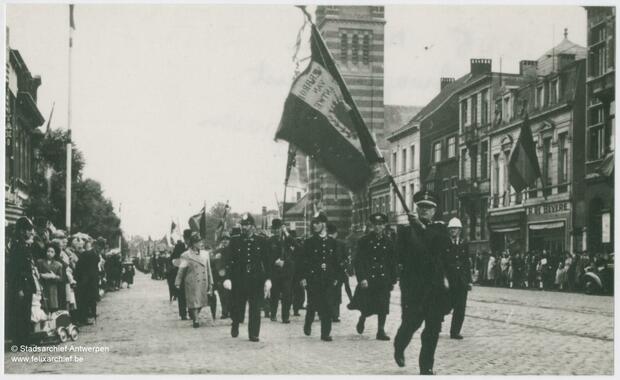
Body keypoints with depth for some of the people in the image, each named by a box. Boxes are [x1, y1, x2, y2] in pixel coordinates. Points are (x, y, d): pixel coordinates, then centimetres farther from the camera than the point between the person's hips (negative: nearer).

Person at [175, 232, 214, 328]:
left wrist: (210, 283, 11)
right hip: (192, 283, -4)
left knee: (201, 302, 9)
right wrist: (177, 283, -1)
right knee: (194, 302, -5)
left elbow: (208, 269, 12)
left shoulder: (205, 254, 7)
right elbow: (181, 270, -1)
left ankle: (196, 316, 28)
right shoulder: (186, 256, -6)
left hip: (203, 283, 4)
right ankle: (195, 320, 4)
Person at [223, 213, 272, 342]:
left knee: (255, 308, -1)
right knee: (238, 306, 6)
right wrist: (228, 278, -9)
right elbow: (229, 261, 1)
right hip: (238, 279, 0)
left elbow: (267, 262, 6)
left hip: (256, 279, 0)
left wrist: (268, 279, -1)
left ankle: (254, 334, 7)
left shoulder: (261, 241, 5)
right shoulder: (235, 241, 4)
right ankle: (235, 325, 35)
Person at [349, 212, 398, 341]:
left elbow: (393, 263, 12)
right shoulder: (364, 240, -2)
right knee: (367, 307, 2)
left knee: (383, 306, -3)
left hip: (384, 280, 2)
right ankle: (362, 319, 34)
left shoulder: (388, 242, 7)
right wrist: (362, 278, -14)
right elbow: (358, 261, -6)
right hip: (368, 280, -2)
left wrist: (393, 280, 8)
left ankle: (381, 330, 5)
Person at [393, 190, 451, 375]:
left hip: (436, 286, 2)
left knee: (433, 329, 0)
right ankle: (399, 348, 29)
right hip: (413, 286, -2)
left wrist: (423, 228, -14)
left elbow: (444, 245, -10)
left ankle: (427, 367, 9)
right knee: (410, 323, -2)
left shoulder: (440, 229, 11)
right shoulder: (406, 231, 5)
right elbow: (400, 256, -2)